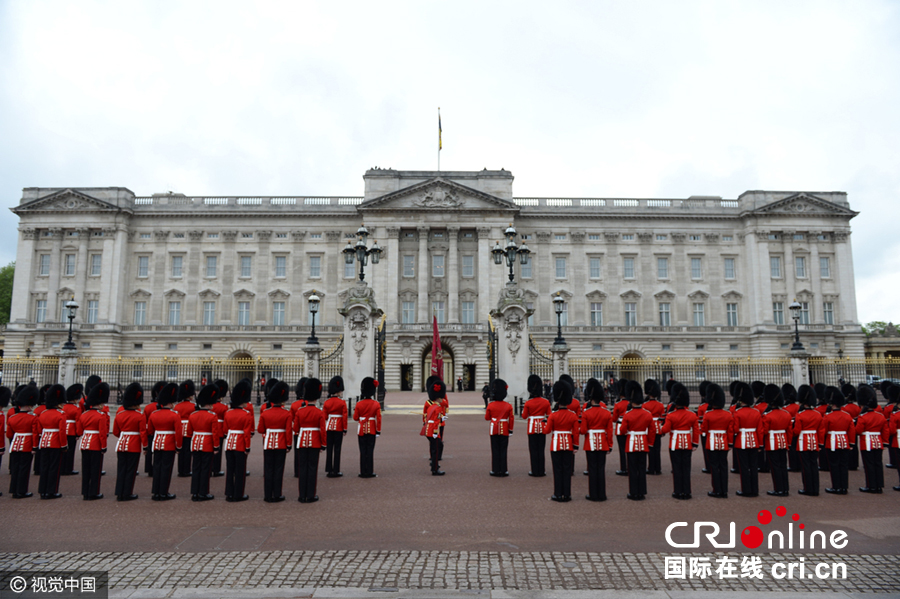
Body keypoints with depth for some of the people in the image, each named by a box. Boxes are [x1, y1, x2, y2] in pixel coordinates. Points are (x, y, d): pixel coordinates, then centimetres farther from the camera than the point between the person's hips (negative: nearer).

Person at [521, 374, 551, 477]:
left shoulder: (528, 403, -9)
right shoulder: (546, 402, -3)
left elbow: (524, 417, -3)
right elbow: (549, 416, 2)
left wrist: (523, 410, 14)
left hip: (532, 428, -2)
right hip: (542, 427, 2)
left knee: (533, 449, 4)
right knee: (541, 449, 8)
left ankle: (534, 471, 6)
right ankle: (542, 470, 11)